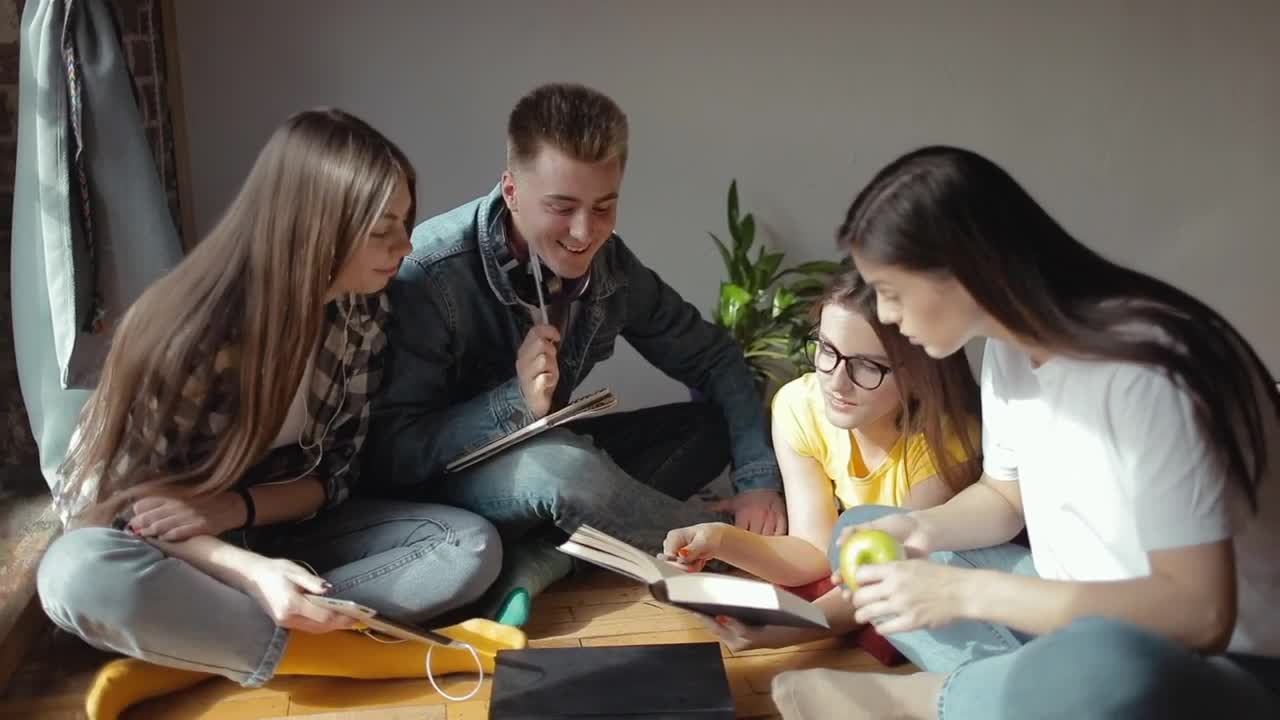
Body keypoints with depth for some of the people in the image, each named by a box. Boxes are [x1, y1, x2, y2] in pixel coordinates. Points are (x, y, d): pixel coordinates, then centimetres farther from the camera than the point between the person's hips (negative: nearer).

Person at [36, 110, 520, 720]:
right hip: (176, 550, -4)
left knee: (473, 547, -18)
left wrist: (236, 508, -24)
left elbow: (336, 471, -3)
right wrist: (248, 572, -35)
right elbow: (122, 500, -18)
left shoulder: (364, 312, -9)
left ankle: (185, 653, -24)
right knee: (81, 575, -39)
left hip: (275, 534, 4)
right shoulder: (190, 329, -24)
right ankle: (398, 655, -33)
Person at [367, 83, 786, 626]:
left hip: (546, 459, 7)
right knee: (563, 468, -37)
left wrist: (760, 478, -16)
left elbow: (714, 359, -1)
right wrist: (516, 401, -37)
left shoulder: (608, 264, -9)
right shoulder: (433, 274, -25)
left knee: (717, 424, -6)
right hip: (439, 483, -6)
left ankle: (541, 556, -20)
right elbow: (391, 451, -24)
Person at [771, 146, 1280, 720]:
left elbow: (1200, 613, -27)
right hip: (1080, 621, 8)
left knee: (1104, 671, -42)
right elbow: (1005, 496, 14)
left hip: (1214, 670, -7)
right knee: (861, 534, 6)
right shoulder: (1009, 349, -1)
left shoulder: (1146, 370, -26)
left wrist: (967, 592, -26)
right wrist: (921, 529, -8)